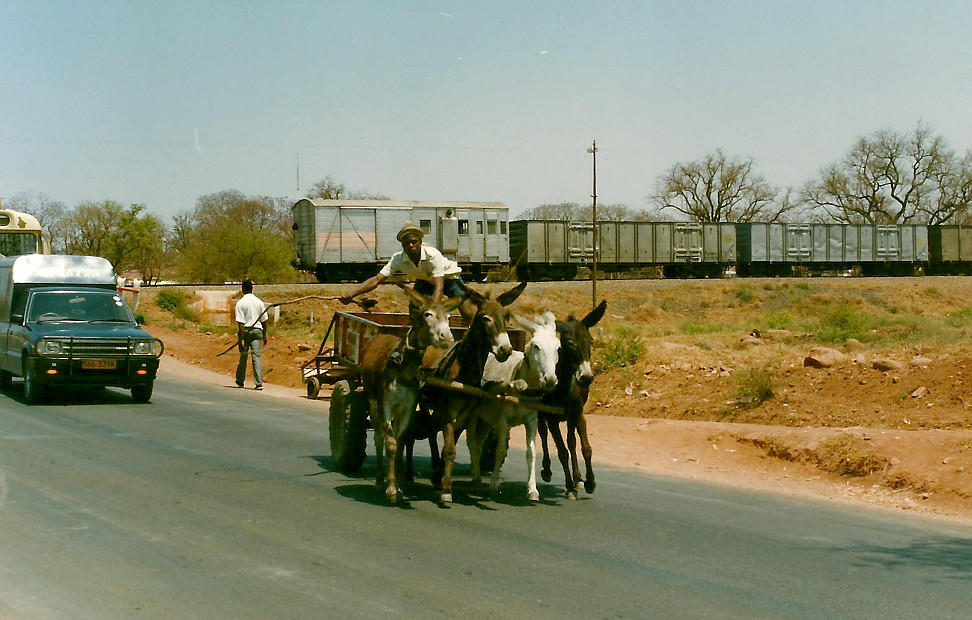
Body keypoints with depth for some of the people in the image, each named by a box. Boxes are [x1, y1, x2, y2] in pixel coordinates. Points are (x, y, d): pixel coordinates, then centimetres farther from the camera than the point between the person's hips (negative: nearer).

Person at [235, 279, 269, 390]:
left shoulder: (240, 303, -8)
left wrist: (241, 338, -12)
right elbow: (264, 320, 10)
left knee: (243, 357, 12)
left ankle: (240, 381, 27)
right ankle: (259, 383, -12)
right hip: (257, 330, 2)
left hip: (245, 331, -2)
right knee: (256, 356, -2)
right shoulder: (259, 302, 5)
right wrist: (264, 335, 19)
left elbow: (241, 322, -12)